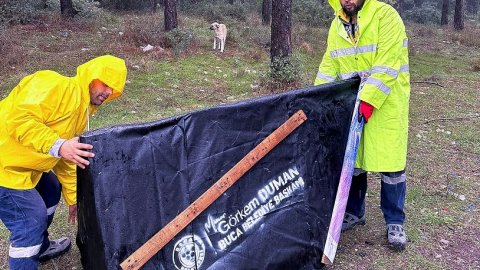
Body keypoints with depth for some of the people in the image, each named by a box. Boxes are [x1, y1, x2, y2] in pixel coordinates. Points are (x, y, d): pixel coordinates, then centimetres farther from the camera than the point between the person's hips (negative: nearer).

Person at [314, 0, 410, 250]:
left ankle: (394, 223, 18)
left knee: (391, 164, 1)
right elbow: (329, 65, 9)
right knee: (352, 161, 11)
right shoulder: (337, 25, 7)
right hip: (351, 105, 5)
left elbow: (386, 64, -19)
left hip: (386, 104, -5)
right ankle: (354, 212, 30)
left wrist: (369, 100, -24)